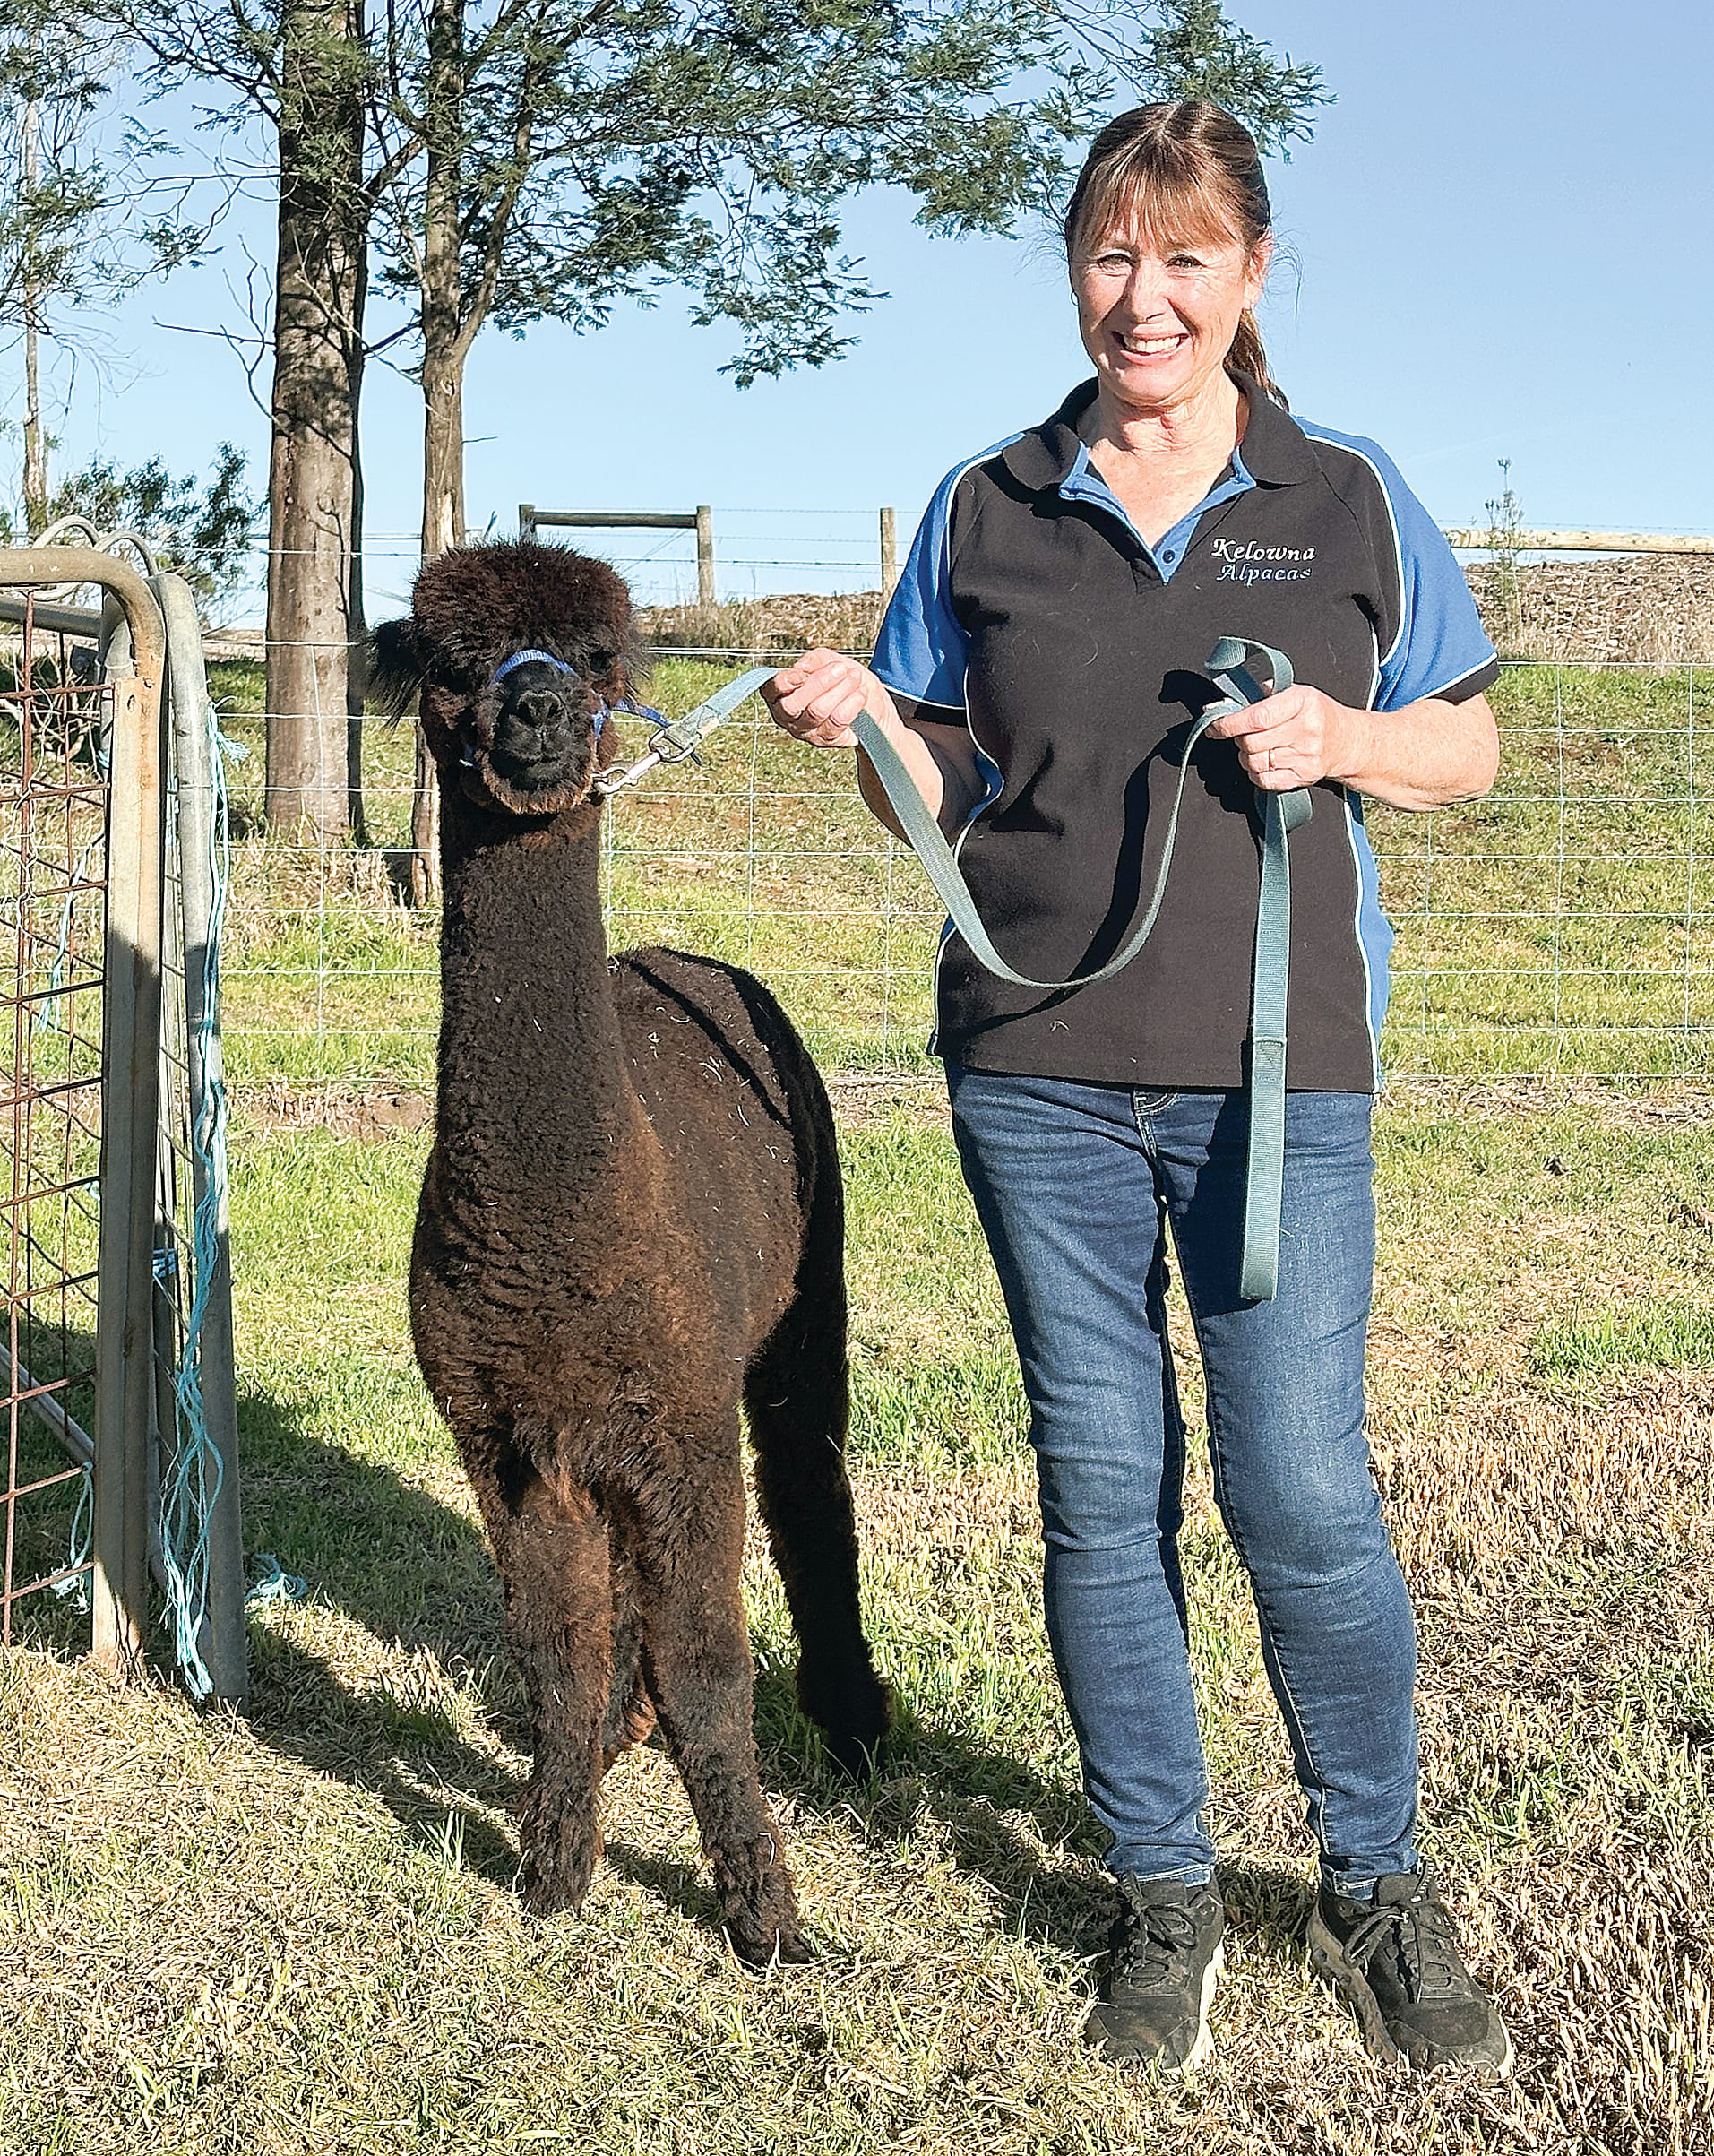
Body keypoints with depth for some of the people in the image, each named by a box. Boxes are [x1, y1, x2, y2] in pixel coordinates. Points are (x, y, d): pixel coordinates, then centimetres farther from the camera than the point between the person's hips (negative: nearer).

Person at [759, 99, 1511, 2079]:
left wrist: (1339, 739, -9)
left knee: (1302, 1490, -3)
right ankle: (1162, 1893, 22)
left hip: (1277, 1065, -1)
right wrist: (860, 721, -10)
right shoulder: (983, 510, 8)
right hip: (1037, 1062, 2)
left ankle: (1377, 1885, 19)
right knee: (1102, 1487, 7)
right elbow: (947, 786, 12)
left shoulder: (1349, 500, 6)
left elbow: (1466, 747, 11)